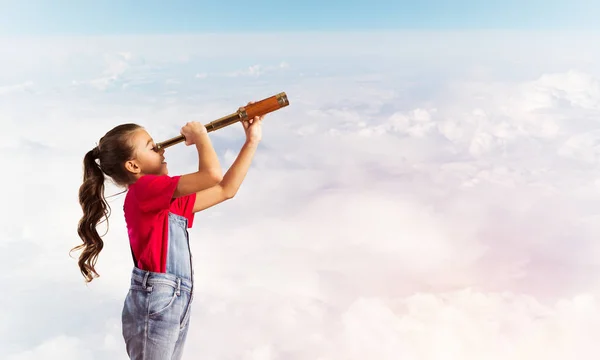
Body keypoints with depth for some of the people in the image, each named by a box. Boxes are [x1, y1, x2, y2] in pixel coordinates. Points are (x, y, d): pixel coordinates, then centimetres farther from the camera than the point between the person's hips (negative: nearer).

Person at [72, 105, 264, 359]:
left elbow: (226, 189, 15)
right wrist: (199, 136, -4)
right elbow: (212, 175, -22)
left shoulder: (171, 200, 14)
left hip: (178, 304, 9)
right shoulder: (143, 188, -12)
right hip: (154, 303, -9)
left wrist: (252, 141, 13)